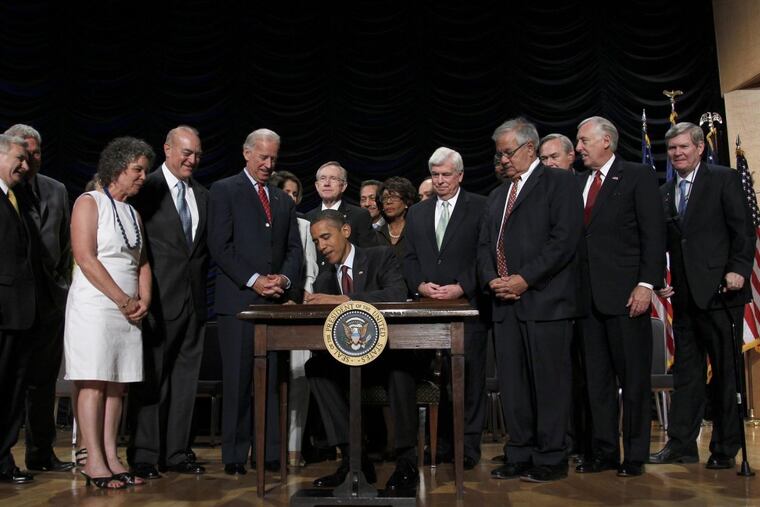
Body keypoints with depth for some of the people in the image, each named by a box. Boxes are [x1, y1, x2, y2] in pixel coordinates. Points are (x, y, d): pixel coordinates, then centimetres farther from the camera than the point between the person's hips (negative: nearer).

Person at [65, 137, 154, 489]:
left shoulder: (133, 214, 19)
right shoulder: (89, 202, -3)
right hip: (94, 305, -7)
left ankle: (111, 458, 9)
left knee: (117, 384, 5)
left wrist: (143, 300, 1)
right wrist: (124, 300, -13)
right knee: (94, 384, -6)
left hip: (128, 311, 7)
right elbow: (85, 258, -12)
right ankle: (94, 462, -2)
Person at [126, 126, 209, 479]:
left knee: (185, 377, 10)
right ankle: (144, 456, 11)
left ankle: (175, 453, 19)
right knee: (151, 378, 1)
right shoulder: (146, 189, -4)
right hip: (159, 299, -6)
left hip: (193, 299, 6)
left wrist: (200, 284, 8)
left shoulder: (202, 195, 15)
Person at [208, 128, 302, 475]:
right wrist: (254, 280, -12)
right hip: (238, 299, -4)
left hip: (275, 300, 5)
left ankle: (268, 452, 10)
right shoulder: (224, 190, 4)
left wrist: (284, 279, -3)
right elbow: (220, 245, -6)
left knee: (271, 379, 4)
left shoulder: (284, 201, 20)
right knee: (237, 380, -2)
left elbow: (294, 248, 17)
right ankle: (235, 455, 6)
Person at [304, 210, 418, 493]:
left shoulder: (381, 257, -4)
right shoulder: (325, 277, 12)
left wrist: (344, 300, -31)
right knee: (315, 366, -21)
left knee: (401, 365, -36)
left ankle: (406, 460, -25)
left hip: (389, 354, -5)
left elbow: (397, 294, -24)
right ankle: (353, 457, -19)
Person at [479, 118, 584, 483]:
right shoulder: (497, 196, 23)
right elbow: (485, 245, 21)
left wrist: (524, 279, -14)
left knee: (548, 381, -2)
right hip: (505, 302, 7)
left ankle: (550, 459, 7)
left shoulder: (559, 182, 1)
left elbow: (564, 238, -11)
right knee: (512, 383, 8)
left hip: (544, 300, -7)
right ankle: (519, 456, 16)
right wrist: (491, 279, 0)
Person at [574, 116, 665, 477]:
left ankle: (635, 455, 14)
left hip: (625, 294, -5)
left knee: (633, 378, 3)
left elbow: (653, 234, -7)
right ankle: (604, 451, 19)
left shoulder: (638, 177, 0)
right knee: (597, 379, 10)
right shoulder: (576, 182, 14)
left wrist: (646, 284, -14)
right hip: (589, 295, 5)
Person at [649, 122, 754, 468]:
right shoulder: (665, 193, 15)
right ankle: (681, 445, 15)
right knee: (686, 371, 9)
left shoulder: (723, 179, 1)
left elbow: (743, 229, -5)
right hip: (684, 295, 5)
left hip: (719, 290, -5)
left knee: (726, 371, 3)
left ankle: (725, 449, 13)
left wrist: (738, 269, -15)